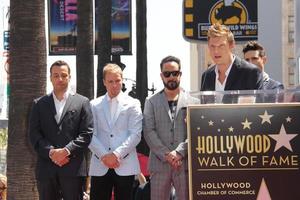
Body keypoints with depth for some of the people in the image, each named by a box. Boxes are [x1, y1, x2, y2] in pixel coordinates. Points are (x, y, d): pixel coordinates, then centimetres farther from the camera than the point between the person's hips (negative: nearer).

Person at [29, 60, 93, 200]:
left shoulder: (82, 102, 8)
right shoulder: (39, 104, 14)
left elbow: (87, 133, 0)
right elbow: (34, 134, 5)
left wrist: (67, 150, -13)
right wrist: (51, 152, -10)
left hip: (73, 168, -2)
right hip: (46, 168, 2)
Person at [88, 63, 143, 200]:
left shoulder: (133, 104, 7)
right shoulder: (94, 105, 11)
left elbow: (135, 135, -2)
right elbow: (91, 135, 3)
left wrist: (117, 154, -13)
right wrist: (104, 156, -11)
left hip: (125, 166, -1)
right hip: (100, 167, 1)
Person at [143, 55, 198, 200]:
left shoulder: (192, 102, 7)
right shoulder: (151, 102, 11)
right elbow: (149, 132, 2)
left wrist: (179, 153, -13)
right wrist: (166, 155, -9)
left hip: (185, 163, -1)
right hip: (159, 164, 1)